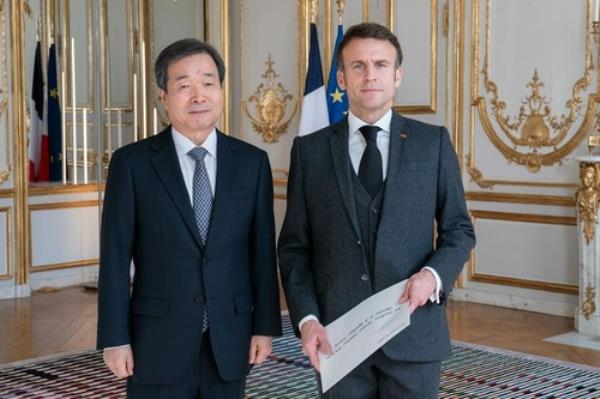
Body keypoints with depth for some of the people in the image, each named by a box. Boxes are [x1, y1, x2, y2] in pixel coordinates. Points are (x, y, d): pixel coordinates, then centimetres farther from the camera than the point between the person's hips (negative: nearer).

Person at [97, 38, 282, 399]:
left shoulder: (252, 162, 4)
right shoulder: (132, 163, -3)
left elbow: (262, 250, 5)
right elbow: (116, 257, -4)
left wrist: (265, 326, 2)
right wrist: (115, 338, -6)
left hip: (230, 342, 2)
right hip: (158, 343, -2)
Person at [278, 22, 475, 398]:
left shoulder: (433, 142, 4)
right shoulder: (310, 150, 4)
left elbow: (460, 230, 8)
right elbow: (294, 247, 4)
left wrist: (434, 275, -12)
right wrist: (306, 319, -8)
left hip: (414, 331, 0)